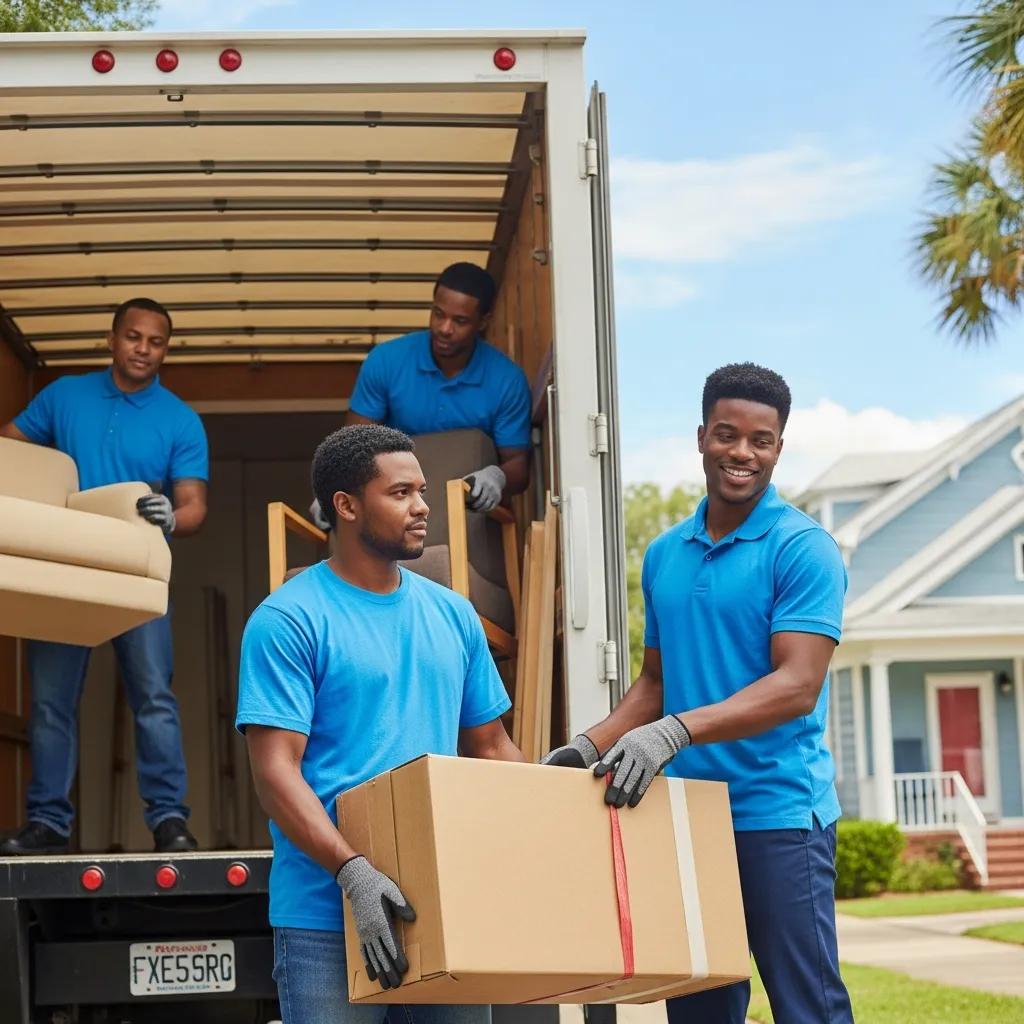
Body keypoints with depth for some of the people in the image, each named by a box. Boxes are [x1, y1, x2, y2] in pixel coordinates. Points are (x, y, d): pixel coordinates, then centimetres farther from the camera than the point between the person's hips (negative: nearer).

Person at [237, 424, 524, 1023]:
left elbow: (491, 746, 19)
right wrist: (352, 873, -24)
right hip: (329, 915, -5)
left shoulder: (452, 614, 12)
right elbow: (276, 771, -13)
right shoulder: (289, 620, -7)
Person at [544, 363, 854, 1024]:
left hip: (778, 815, -6)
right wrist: (592, 746, 4)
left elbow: (797, 686, -15)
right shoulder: (665, 556, 14)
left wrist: (676, 731, -25)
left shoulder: (803, 549, -6)